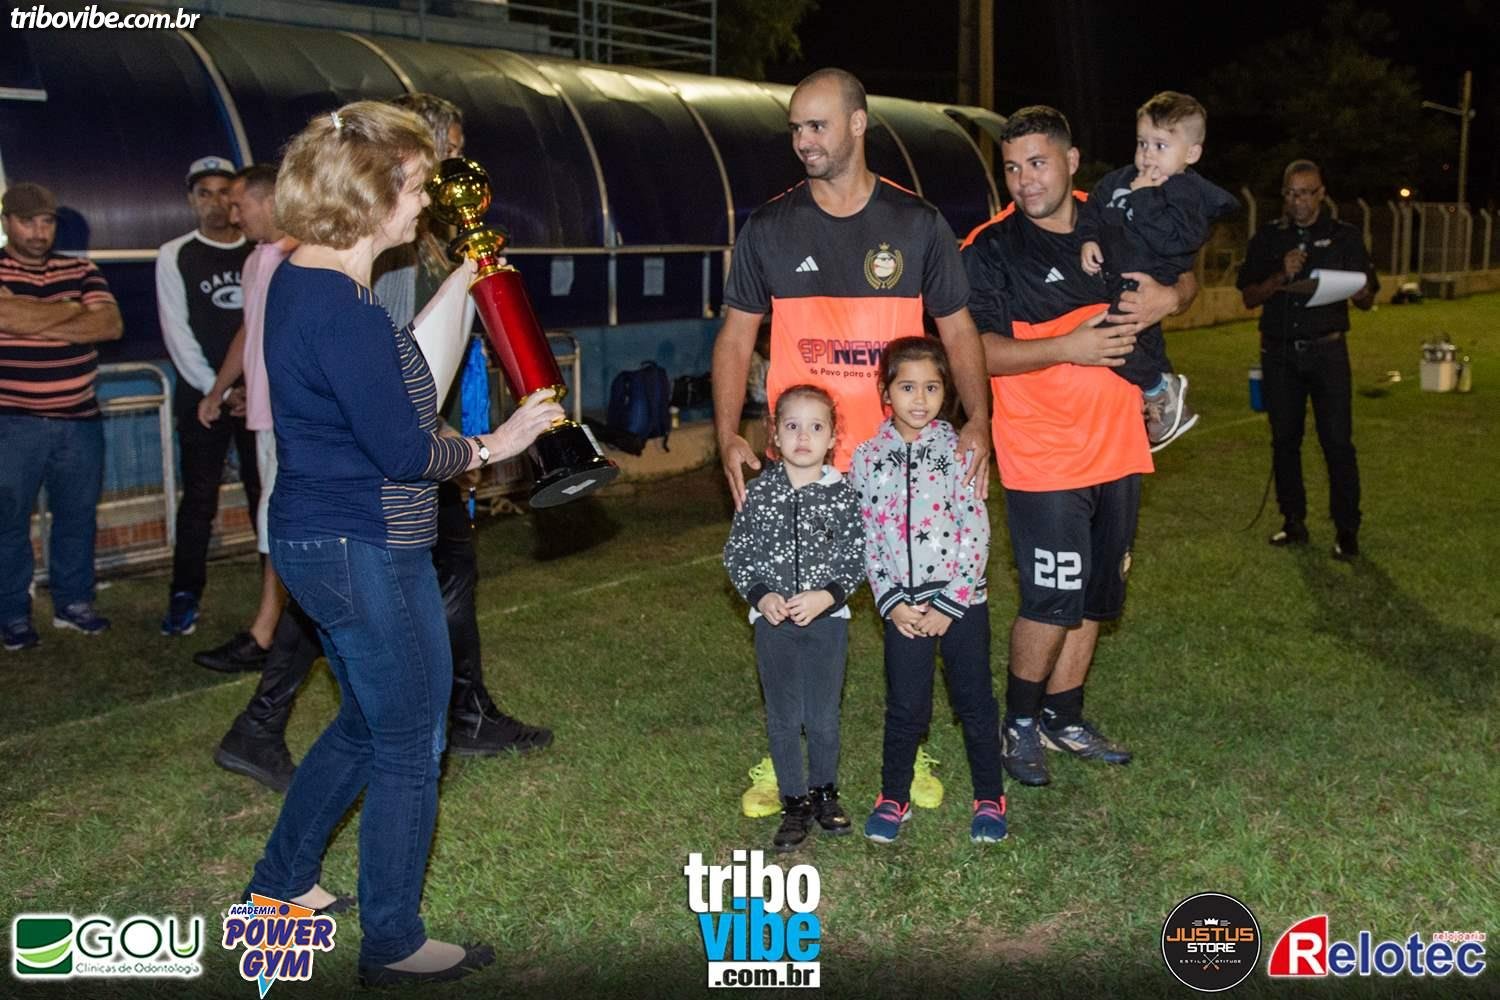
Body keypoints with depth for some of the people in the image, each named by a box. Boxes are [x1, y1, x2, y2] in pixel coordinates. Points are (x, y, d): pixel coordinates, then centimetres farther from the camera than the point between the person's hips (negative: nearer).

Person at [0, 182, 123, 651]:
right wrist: (71, 310, -9)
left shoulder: (81, 271, 8)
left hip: (79, 418, 4)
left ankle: (74, 602, 26)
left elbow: (111, 324, -6)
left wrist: (38, 325, -14)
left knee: (77, 515, 12)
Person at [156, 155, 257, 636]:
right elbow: (177, 332, -2)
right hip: (201, 394, -1)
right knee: (199, 498, 2)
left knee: (269, 494, 3)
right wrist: (216, 389, -8)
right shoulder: (175, 256, 3)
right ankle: (185, 596, 9)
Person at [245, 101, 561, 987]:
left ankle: (283, 879, 40)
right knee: (410, 745, 5)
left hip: (326, 539, 11)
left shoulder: (304, 282, 8)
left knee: (369, 722, 26)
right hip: (365, 551, -11)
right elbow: (402, 452, -23)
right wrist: (491, 446, -7)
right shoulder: (341, 309, -25)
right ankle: (393, 944, 21)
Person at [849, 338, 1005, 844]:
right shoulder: (868, 456, 1)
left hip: (961, 600, -1)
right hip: (904, 605, 1)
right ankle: (893, 797, 26)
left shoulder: (959, 449, -5)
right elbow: (867, 537, 3)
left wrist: (949, 604, -11)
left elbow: (977, 532, -8)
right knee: (905, 707, 8)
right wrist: (891, 603, -5)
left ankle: (989, 797, 25)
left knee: (975, 702, 9)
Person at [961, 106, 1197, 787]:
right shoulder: (989, 251, -8)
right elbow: (979, 352, -15)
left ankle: (1063, 719, 29)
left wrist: (1169, 296, -5)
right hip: (1041, 458, -6)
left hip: (1116, 449, 6)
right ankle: (1018, 723, 15)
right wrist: (1067, 347, -24)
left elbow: (1186, 278, 18)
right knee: (1054, 600, -6)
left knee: (1096, 595, 14)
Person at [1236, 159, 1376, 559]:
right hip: (1279, 355, 2)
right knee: (1284, 440, 7)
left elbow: (1367, 300, 6)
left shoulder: (1345, 237, 4)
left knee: (1337, 442, -7)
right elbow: (1249, 297, 4)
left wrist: (1355, 292, -18)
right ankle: (1294, 522, 18)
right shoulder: (1267, 239, 8)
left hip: (1327, 351, -2)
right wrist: (1282, 276, -14)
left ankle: (1346, 530, -2)